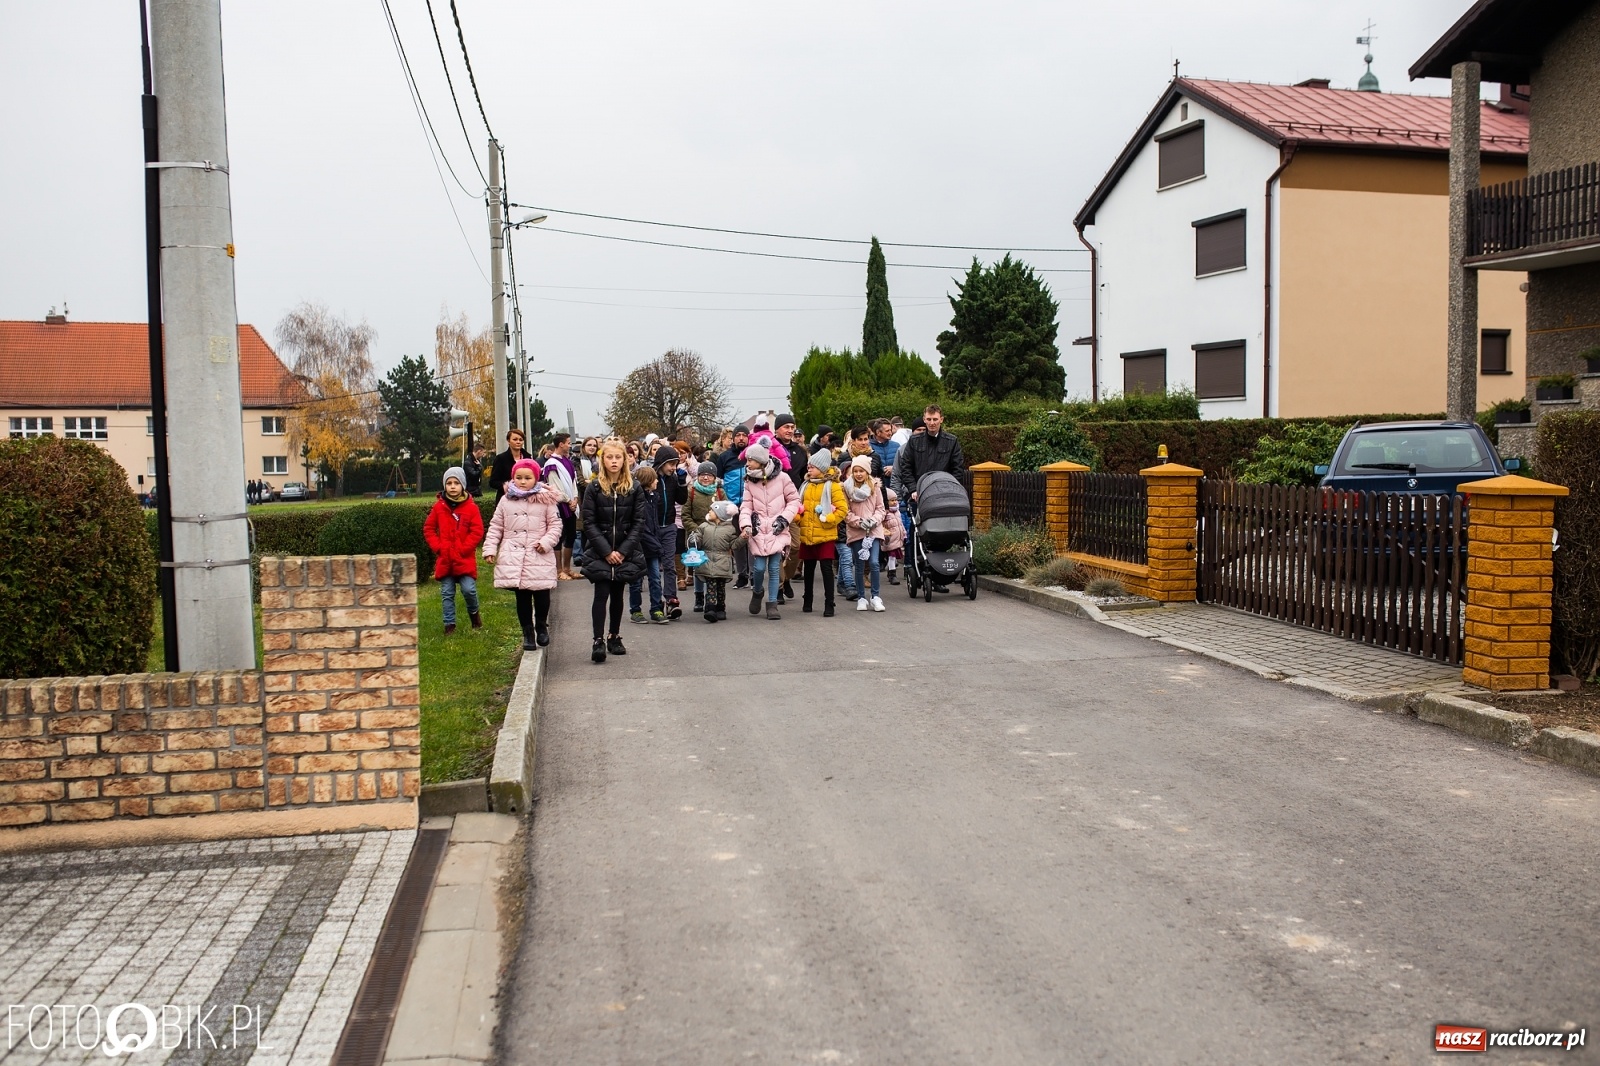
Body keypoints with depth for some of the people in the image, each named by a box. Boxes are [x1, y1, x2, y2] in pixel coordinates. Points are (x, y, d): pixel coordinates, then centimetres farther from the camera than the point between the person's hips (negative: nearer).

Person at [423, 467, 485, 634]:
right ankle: (449, 624, 17)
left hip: (465, 559, -3)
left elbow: (477, 532, -7)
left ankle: (474, 612, 18)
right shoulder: (439, 506, 2)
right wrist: (437, 546, -3)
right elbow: (428, 528, 9)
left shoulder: (471, 507, -5)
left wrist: (463, 549, -13)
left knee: (469, 589, -10)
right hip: (444, 559, 3)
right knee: (447, 594, 7)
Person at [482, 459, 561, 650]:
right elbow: (495, 526, 11)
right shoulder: (506, 500, 7)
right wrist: (490, 548, 4)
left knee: (542, 596, 0)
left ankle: (541, 625, 25)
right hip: (513, 558, 2)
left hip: (539, 558, -2)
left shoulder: (545, 500, 1)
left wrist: (547, 542, -10)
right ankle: (527, 632, 18)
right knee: (522, 597, 7)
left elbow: (555, 524, 4)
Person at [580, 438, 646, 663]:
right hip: (599, 552, -2)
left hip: (625, 552, 2)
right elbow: (589, 523, -6)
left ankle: (614, 637, 21)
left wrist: (623, 550, -9)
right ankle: (598, 640, -8)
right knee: (602, 594, -8)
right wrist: (606, 551, -12)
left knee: (617, 594, 10)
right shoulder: (594, 488, -4)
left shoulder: (633, 488, 0)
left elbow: (639, 522, -1)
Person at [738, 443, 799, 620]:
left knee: (774, 568, -2)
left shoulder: (782, 478, -5)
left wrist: (784, 518, -8)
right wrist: (746, 524, -15)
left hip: (777, 531, -2)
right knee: (759, 567, -4)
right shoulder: (749, 481, 5)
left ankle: (772, 604, 9)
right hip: (758, 531, 2)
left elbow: (794, 500, 2)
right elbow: (746, 506, 1)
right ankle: (757, 592, 26)